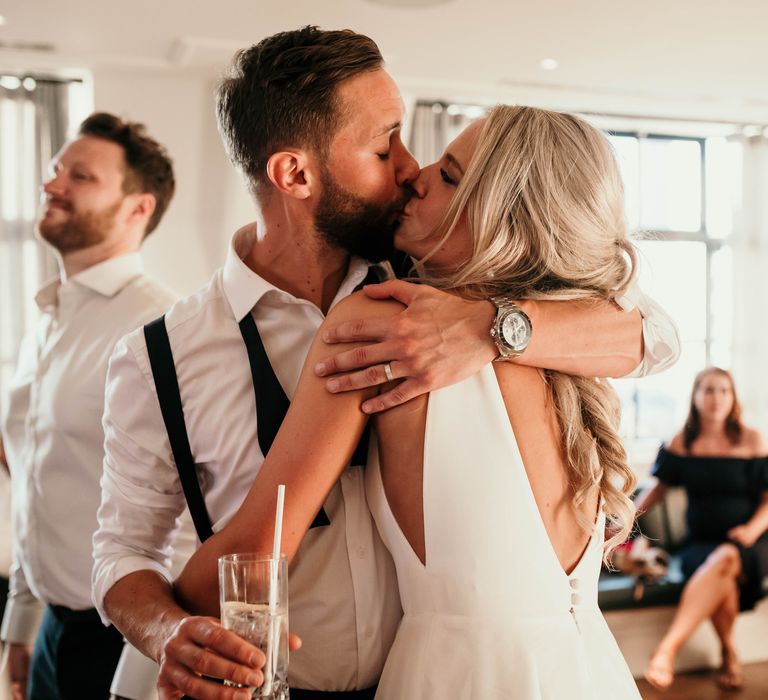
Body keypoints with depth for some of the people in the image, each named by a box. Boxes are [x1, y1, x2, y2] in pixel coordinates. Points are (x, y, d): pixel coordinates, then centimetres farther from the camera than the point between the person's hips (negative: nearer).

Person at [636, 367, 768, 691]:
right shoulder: (681, 442, 6)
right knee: (721, 578, -34)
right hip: (700, 542, 1)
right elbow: (658, 488, 10)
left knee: (725, 558, -38)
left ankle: (668, 647, -48)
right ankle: (728, 653, -7)